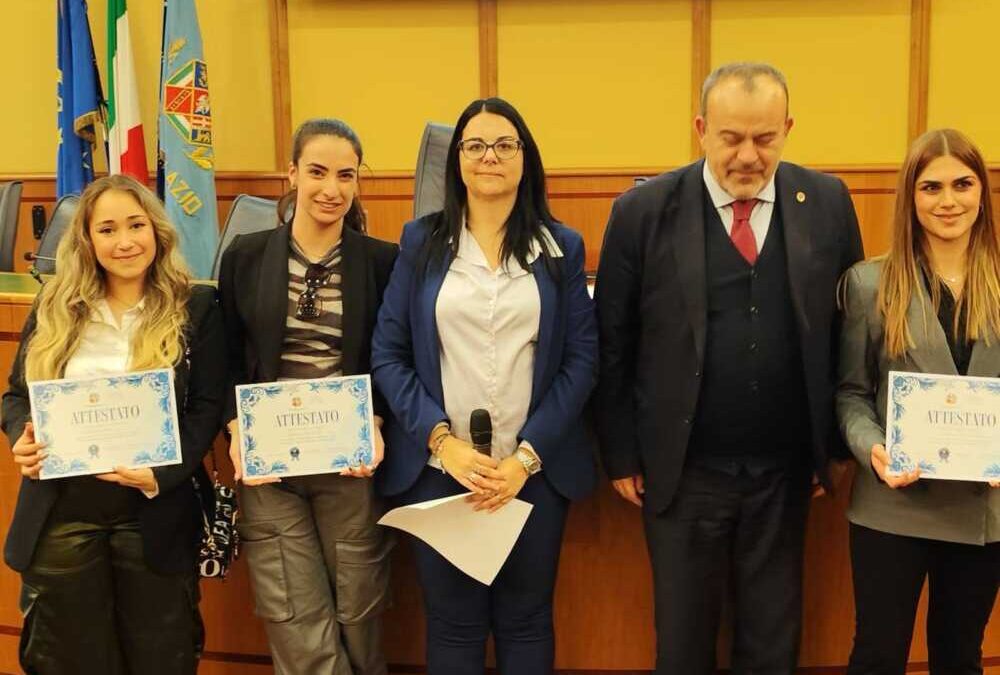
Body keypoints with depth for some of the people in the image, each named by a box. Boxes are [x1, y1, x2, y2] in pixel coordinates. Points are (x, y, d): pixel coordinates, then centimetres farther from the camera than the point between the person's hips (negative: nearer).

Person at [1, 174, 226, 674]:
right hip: (58, 514, 2)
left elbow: (206, 407, -5)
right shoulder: (55, 307, 7)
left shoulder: (194, 308, -1)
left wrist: (162, 475, -19)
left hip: (153, 512, -2)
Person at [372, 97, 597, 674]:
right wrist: (443, 441, -12)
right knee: (453, 625, 10)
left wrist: (527, 457, -10)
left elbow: (582, 360, -1)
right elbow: (388, 354, 1)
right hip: (439, 468, 0)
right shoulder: (422, 241, 4)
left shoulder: (562, 247, 4)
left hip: (535, 470, 0)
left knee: (526, 621, 12)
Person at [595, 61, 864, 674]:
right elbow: (613, 344, -3)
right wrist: (622, 455, -2)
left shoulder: (828, 204, -2)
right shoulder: (644, 211, -8)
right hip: (683, 472, -1)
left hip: (786, 470, 2)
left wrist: (842, 443, 5)